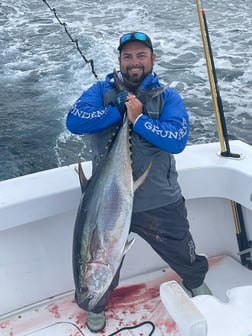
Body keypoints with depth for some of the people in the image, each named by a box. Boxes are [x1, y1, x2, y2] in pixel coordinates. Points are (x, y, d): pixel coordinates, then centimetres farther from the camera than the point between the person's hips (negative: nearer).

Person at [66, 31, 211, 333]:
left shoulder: (168, 96, -3)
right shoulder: (102, 90, -1)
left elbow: (177, 139, -18)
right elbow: (74, 121, -19)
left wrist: (138, 118, -23)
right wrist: (122, 109, -21)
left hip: (160, 203, 0)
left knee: (183, 255, 21)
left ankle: (196, 283, 56)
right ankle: (98, 304, 51)